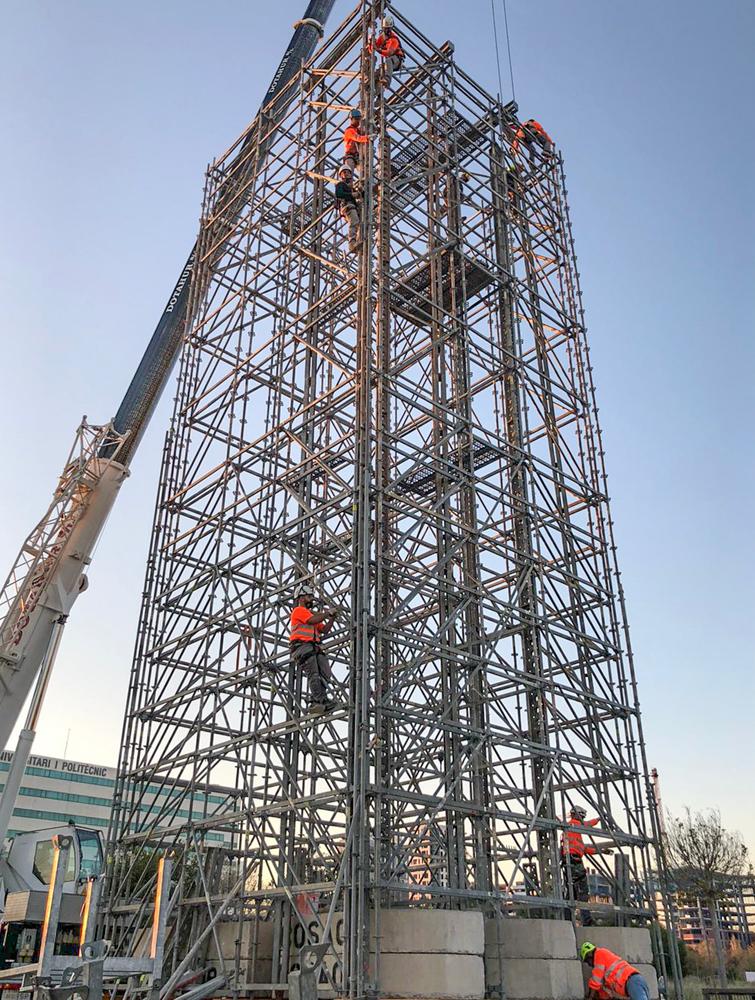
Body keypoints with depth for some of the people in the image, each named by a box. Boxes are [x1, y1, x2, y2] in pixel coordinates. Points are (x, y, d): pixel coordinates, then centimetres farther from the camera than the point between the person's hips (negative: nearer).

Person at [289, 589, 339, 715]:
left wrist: (332, 617, 11)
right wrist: (328, 613, -1)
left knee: (325, 673, -9)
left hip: (314, 648, 8)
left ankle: (316, 700, -16)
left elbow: (324, 630, 23)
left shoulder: (312, 614, 31)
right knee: (314, 674, -19)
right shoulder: (298, 610, 5)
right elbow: (314, 620, -13)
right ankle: (321, 700, -28)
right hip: (302, 646, -8)